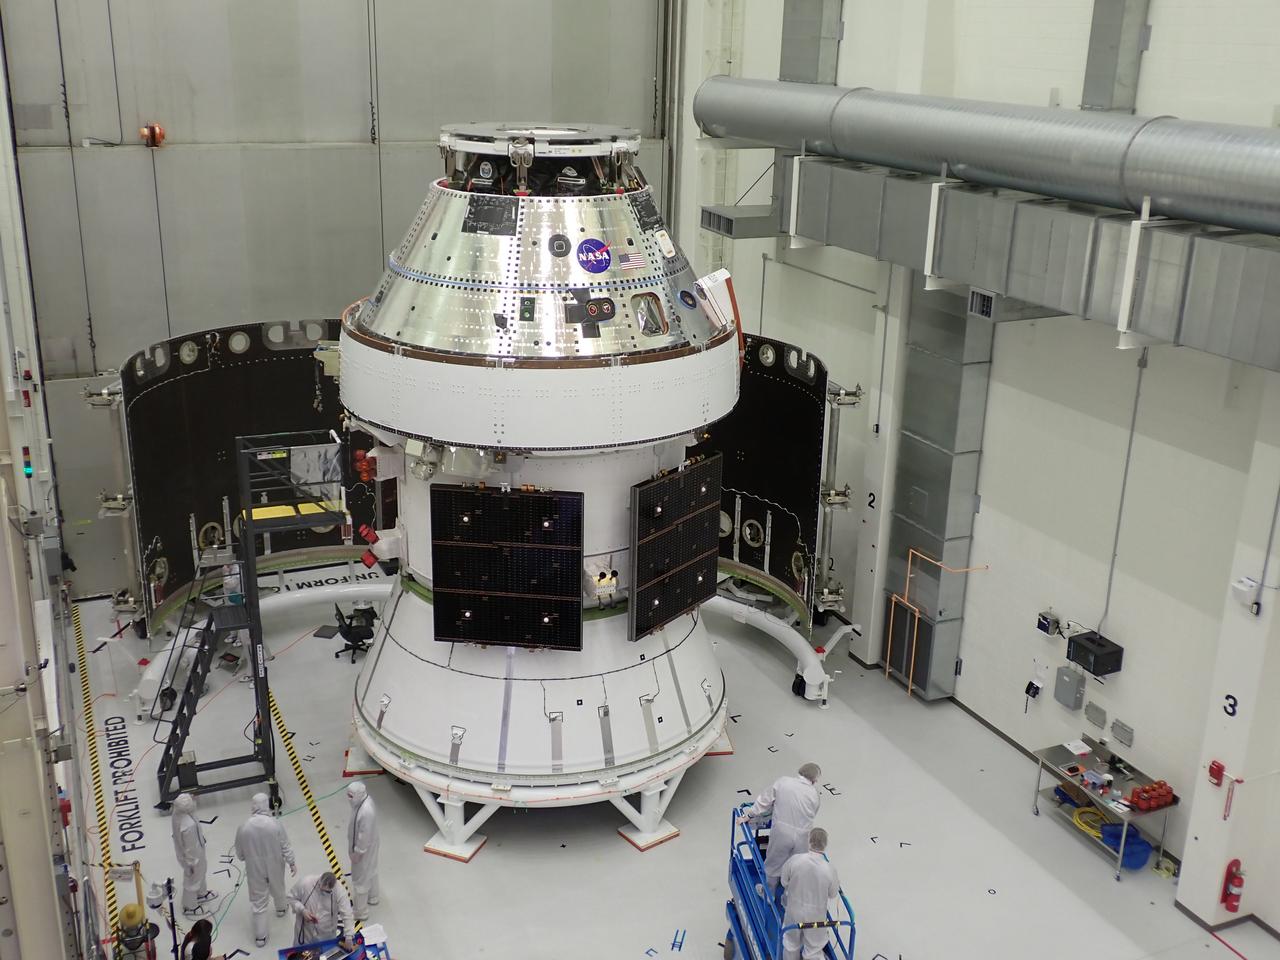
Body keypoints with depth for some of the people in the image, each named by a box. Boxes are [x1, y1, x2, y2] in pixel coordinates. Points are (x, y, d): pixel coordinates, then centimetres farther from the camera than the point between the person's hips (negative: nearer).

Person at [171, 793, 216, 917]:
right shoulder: (189, 825, -43)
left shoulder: (178, 812, -20)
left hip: (182, 850, 8)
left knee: (202, 870, 33)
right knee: (193, 880, 20)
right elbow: (189, 847, -28)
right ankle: (189, 907, 45)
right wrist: (192, 863, -15)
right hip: (192, 855, -8)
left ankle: (201, 894, 58)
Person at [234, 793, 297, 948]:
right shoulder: (275, 824, -22)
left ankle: (260, 936, 18)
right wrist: (292, 863, 4)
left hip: (255, 869, -1)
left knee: (258, 901, 11)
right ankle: (280, 908, 58)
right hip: (275, 866, 1)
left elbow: (240, 853, -5)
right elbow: (286, 846, -12)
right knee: (278, 888, 30)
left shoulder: (244, 827, -20)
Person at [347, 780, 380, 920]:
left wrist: (358, 852, -17)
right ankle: (372, 898, 52)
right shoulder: (364, 799, -10)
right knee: (371, 871, 29)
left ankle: (361, 912, 26)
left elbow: (364, 836, -29)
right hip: (369, 845, 9)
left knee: (360, 879, 9)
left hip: (364, 848, -9)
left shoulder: (366, 811, -40)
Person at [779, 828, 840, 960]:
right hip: (815, 917, -1)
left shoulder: (795, 860, -24)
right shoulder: (829, 870, -26)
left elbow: (784, 883, -8)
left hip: (794, 912, 1)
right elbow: (833, 895, -9)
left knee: (791, 946, 27)